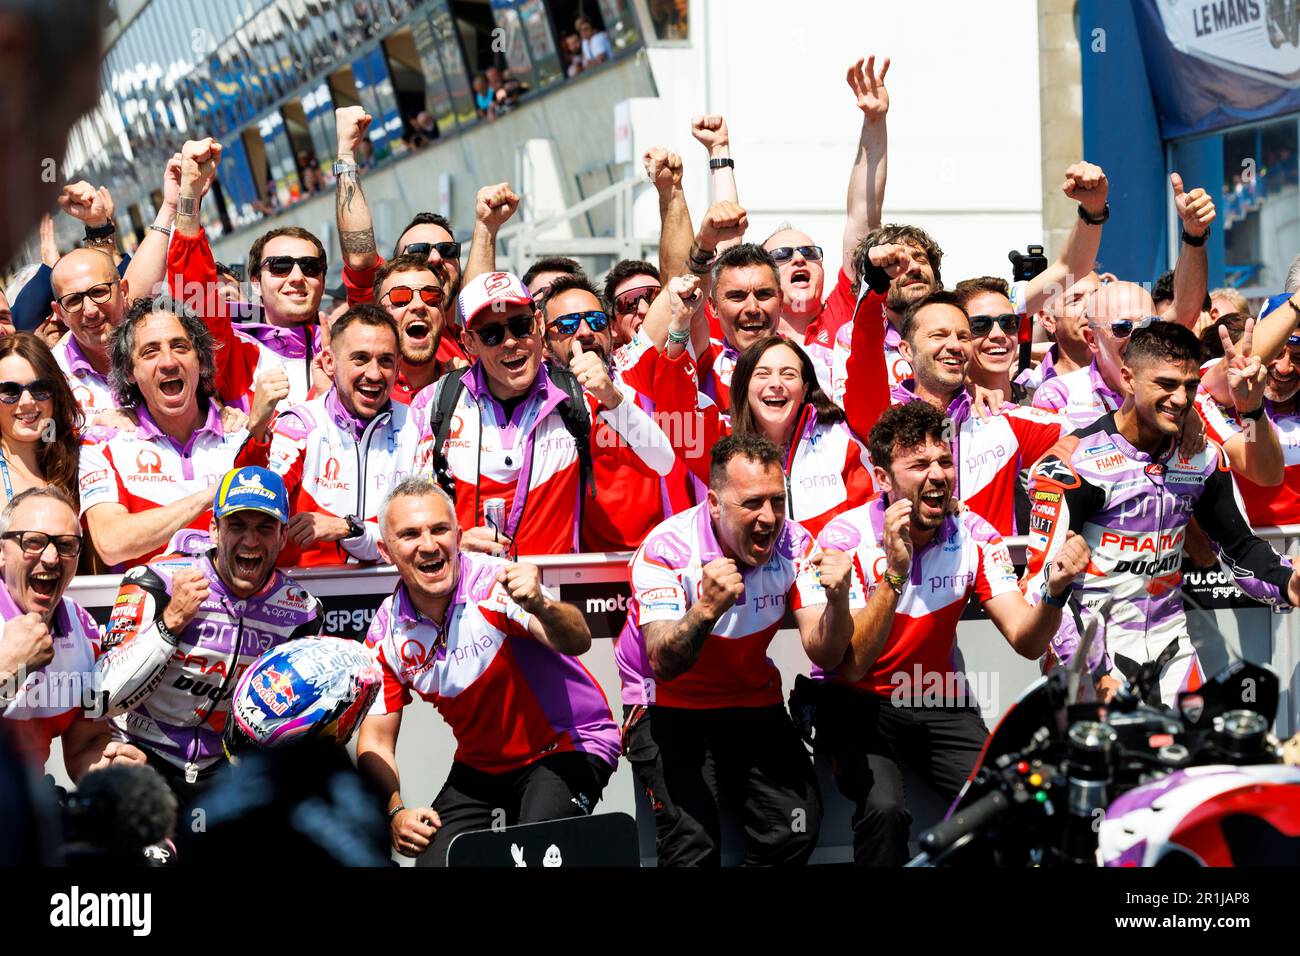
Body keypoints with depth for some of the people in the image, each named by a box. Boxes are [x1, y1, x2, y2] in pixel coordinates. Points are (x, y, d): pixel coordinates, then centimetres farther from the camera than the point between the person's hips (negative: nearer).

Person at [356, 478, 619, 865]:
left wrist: (540, 606, -59)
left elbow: (577, 642, -38)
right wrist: (396, 812, -17)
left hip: (569, 748, -5)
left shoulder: (496, 583, -22)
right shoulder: (387, 634, -6)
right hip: (480, 767, 6)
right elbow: (376, 738, 0)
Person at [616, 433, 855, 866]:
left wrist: (837, 600, -34)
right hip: (670, 710, -4)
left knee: (797, 829, -13)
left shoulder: (795, 545, -9)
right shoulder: (667, 549, -21)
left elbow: (822, 650, -13)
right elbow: (664, 665, -29)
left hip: (753, 704, 4)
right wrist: (706, 608, -47)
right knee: (692, 845, -24)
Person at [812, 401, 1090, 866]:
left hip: (938, 704, 3)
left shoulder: (975, 537, -4)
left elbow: (1026, 641, -10)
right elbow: (853, 666, -23)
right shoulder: (845, 538, -16)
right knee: (885, 808, -31)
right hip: (857, 704, -3)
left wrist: (1054, 592, -32)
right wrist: (894, 572, -35)